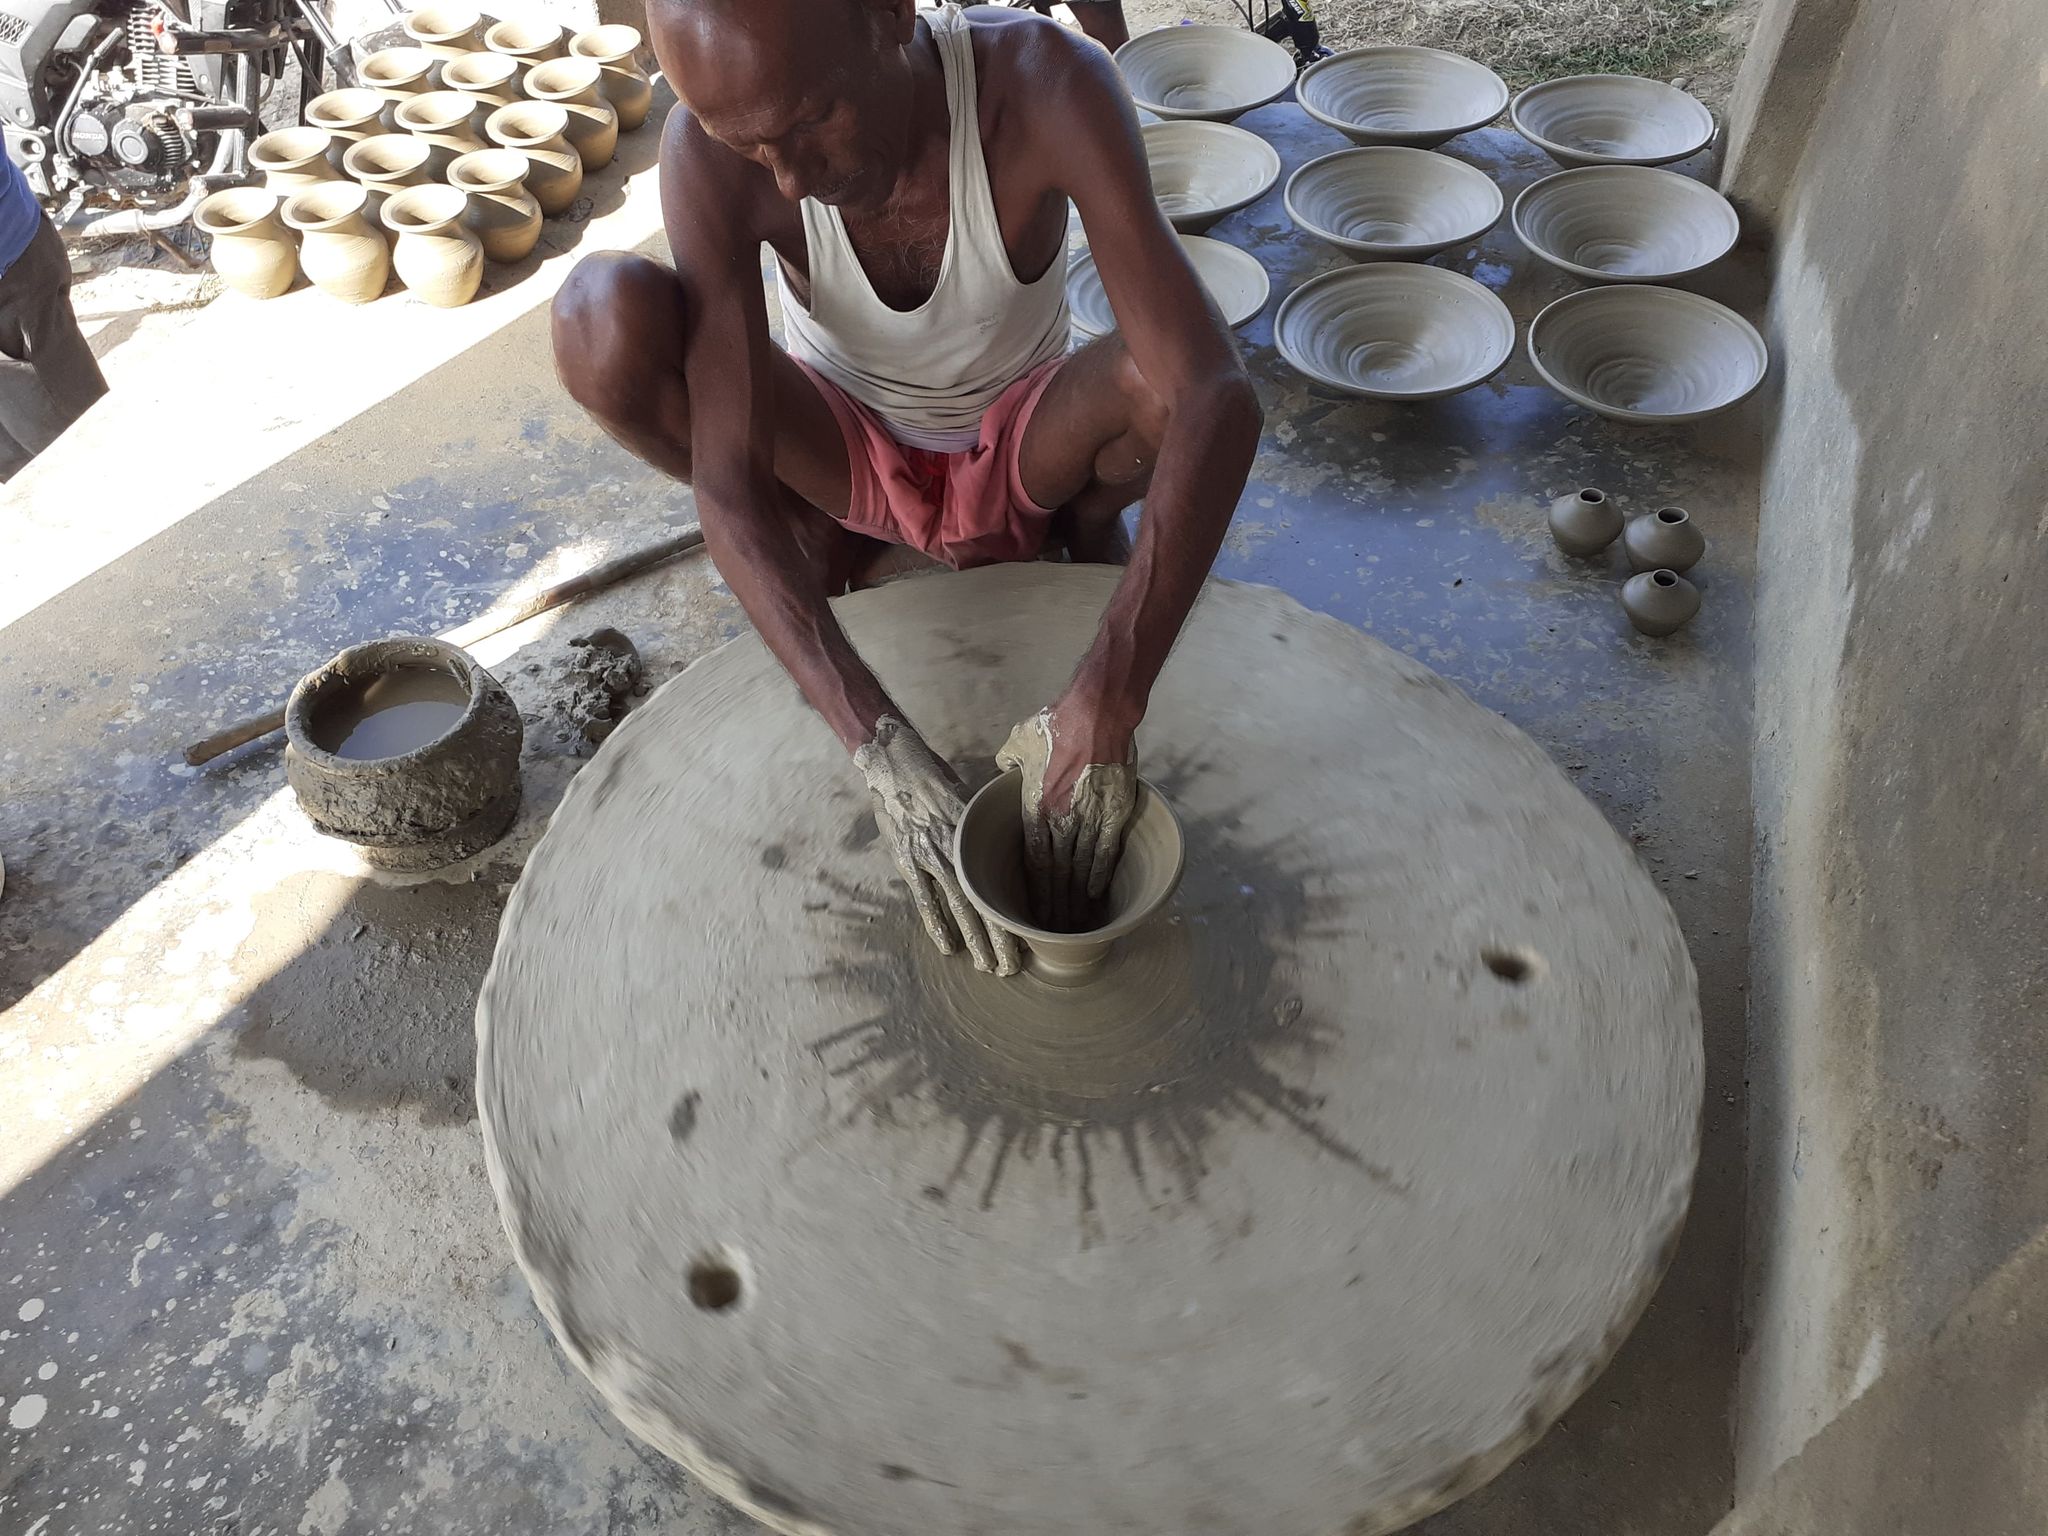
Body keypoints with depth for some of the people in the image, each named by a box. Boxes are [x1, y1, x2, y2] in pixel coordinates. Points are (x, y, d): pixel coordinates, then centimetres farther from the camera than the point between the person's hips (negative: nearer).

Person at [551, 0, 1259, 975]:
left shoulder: (1042, 83, -31)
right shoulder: (709, 147, -28)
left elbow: (1218, 398, -39)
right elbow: (725, 485, -33)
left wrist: (1105, 708, -49)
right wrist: (881, 751, -46)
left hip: (1021, 453, 0)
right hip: (847, 456, 1)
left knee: (1166, 370, -35)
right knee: (602, 321, -28)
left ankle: (1087, 522, 2)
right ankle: (820, 537, 1)